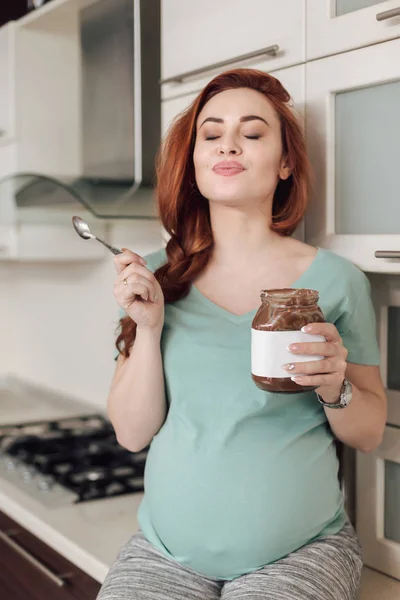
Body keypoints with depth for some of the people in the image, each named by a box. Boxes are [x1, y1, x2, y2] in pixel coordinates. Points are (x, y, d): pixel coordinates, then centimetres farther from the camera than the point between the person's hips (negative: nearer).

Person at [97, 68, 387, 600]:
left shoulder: (336, 280, -4)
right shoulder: (158, 276, 1)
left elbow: (370, 434, 3)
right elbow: (133, 432, -1)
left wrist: (335, 389, -17)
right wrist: (149, 328, -14)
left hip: (300, 551, -1)